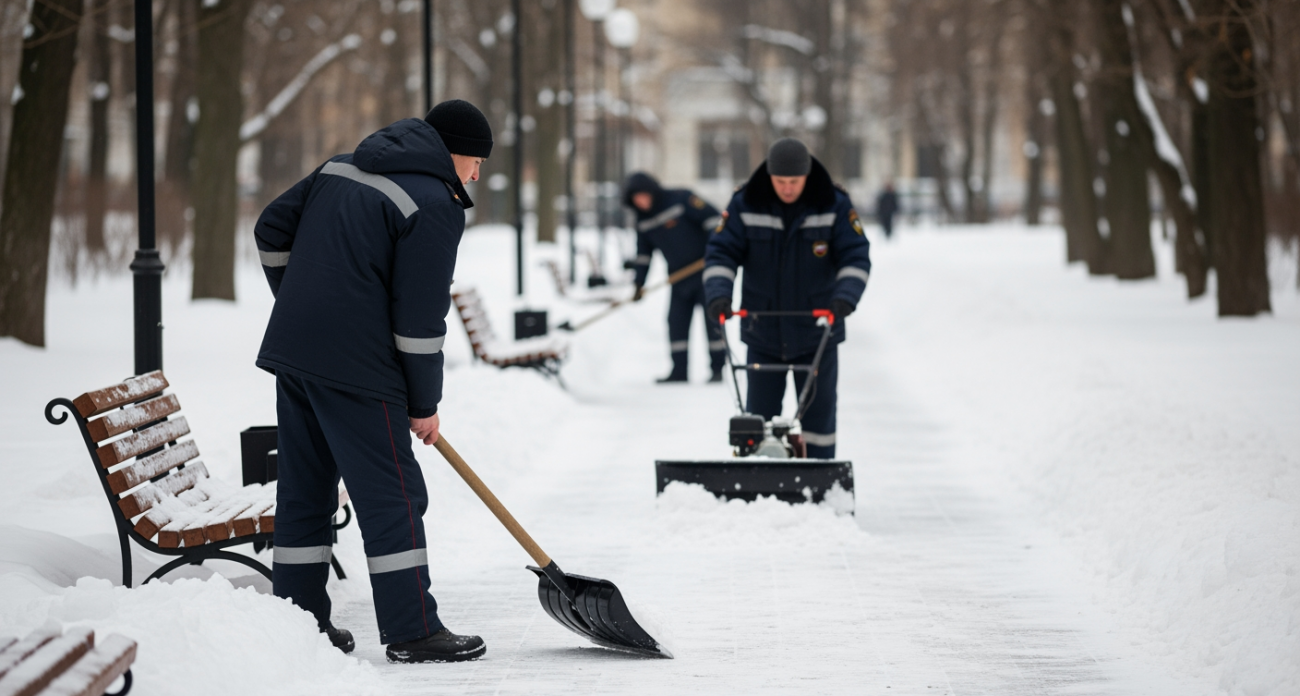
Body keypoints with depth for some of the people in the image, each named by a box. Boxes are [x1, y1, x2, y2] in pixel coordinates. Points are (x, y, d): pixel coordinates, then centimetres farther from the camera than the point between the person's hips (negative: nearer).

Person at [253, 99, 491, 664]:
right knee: (393, 495, -1)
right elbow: (419, 316, -12)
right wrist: (424, 404, -2)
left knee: (305, 486, 14)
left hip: (291, 349, 8)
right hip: (354, 368, -8)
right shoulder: (436, 205, -9)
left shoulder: (341, 168, 16)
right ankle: (413, 632, 1)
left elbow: (272, 228, 21)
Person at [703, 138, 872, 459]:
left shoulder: (834, 205, -6)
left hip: (816, 333, -1)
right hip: (763, 334, 1)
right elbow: (721, 252, -5)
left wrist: (846, 296, -26)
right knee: (759, 417, 5)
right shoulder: (745, 204, -5)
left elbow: (856, 256, -7)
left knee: (818, 415, 5)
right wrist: (718, 293, -23)